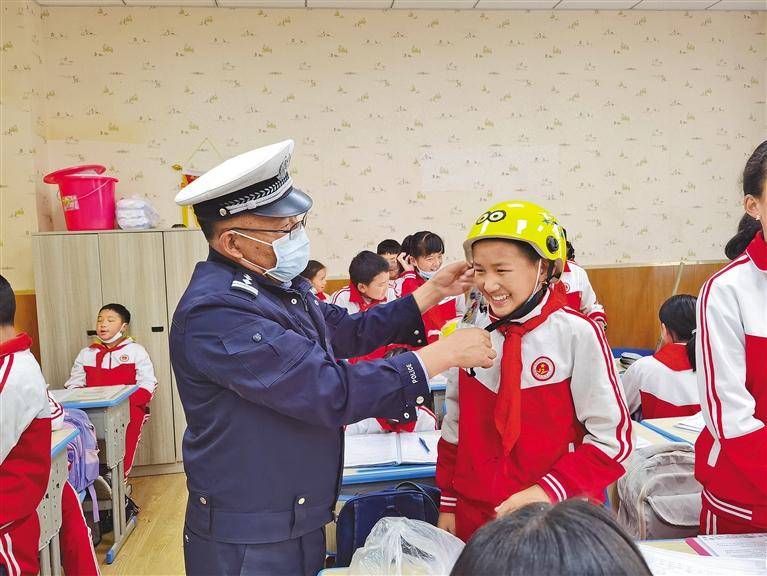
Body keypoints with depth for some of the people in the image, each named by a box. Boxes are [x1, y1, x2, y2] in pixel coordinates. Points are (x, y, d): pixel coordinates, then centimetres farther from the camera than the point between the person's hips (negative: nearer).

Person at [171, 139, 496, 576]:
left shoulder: (279, 283, 2)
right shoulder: (215, 312, -28)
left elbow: (348, 331, 14)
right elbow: (330, 391, -30)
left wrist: (433, 292, 6)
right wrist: (446, 354, -22)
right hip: (249, 540, -8)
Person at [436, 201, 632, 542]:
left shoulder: (577, 333, -14)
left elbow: (612, 437, -11)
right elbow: (454, 424, 7)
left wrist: (548, 491, -20)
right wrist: (448, 503, 8)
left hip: (558, 519, -3)